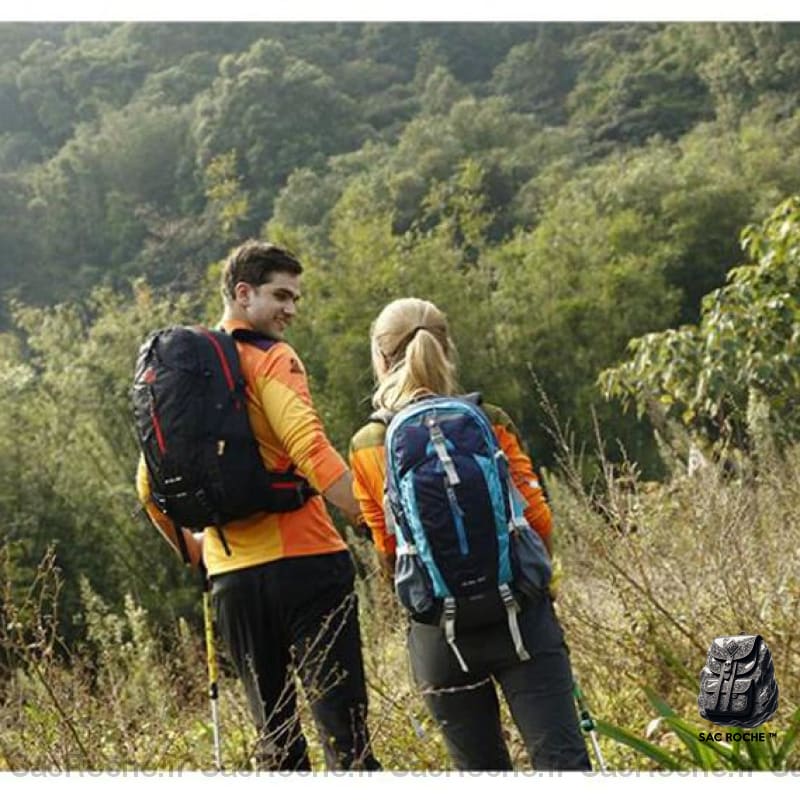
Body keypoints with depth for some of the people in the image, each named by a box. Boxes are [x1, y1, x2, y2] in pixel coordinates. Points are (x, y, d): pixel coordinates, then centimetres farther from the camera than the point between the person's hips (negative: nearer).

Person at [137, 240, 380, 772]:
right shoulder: (271, 359, -6)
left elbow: (150, 483, 20)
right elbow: (311, 451, -21)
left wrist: (191, 546, 31)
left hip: (231, 574, 7)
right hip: (302, 561, -7)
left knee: (275, 735, 14)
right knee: (344, 726, -6)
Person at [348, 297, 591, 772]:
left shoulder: (367, 447, 0)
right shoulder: (490, 423, -1)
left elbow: (390, 552, 2)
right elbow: (537, 518, 0)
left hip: (437, 630, 1)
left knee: (482, 768, 13)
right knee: (563, 762, -1)